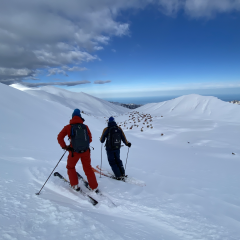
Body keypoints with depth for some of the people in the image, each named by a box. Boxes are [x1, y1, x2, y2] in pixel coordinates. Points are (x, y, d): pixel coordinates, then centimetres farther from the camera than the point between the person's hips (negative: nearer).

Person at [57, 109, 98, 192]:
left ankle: (75, 185, 25)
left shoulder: (68, 127, -5)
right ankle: (94, 187, 22)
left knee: (70, 167, 25)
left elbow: (60, 137, -10)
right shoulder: (85, 127, 0)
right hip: (85, 151, 2)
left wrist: (65, 147, -2)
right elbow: (90, 139, 7)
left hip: (74, 151, -2)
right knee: (88, 169, 17)